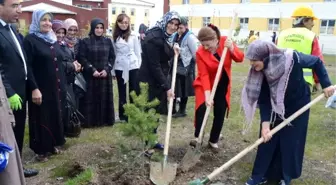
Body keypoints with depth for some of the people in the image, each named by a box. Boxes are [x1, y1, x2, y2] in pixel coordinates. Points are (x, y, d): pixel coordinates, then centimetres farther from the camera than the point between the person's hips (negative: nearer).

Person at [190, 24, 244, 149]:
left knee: (220, 113, 5)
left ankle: (213, 140, 20)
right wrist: (207, 95, -35)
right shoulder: (200, 52, -21)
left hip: (222, 84, 3)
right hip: (206, 84, -2)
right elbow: (204, 75, -25)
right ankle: (197, 136, 1)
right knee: (201, 108, -19)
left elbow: (240, 58, -10)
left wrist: (231, 48, -31)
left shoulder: (225, 41, -14)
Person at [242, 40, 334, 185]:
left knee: (291, 142, 4)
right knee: (267, 140, 2)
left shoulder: (292, 58, -33)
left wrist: (326, 84, -13)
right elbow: (263, 100, -18)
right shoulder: (259, 73, -23)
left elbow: (317, 62, -13)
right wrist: (265, 123, -26)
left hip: (297, 105, -2)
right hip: (274, 108, 2)